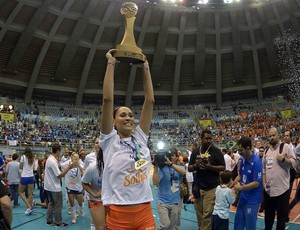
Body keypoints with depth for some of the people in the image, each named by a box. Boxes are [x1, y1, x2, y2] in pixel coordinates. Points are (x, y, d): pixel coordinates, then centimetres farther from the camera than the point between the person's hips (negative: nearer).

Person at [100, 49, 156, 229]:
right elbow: (108, 99, -11)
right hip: (118, 214, -3)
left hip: (145, 212, 3)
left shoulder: (140, 137, 6)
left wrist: (146, 68, 4)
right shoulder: (110, 139, -3)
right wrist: (111, 64, -8)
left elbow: (150, 101, 3)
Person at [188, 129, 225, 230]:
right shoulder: (195, 151, 6)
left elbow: (223, 167, -5)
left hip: (211, 187, -4)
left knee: (207, 214, -4)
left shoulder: (216, 151, -5)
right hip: (197, 187, 4)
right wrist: (195, 165, -13)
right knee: (199, 213, 13)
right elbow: (189, 168, 9)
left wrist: (210, 167, -22)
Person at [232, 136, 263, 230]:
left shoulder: (256, 162, -21)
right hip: (243, 198, 7)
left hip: (252, 200, -7)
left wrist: (240, 188, -16)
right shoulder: (243, 159, 1)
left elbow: (256, 183, -22)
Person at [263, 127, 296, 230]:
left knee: (282, 214, 8)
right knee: (268, 214, 18)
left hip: (282, 188, -5)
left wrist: (283, 159, -22)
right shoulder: (267, 151, 10)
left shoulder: (285, 147, -5)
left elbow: (294, 162, -7)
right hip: (268, 189, 5)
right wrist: (264, 182, 7)